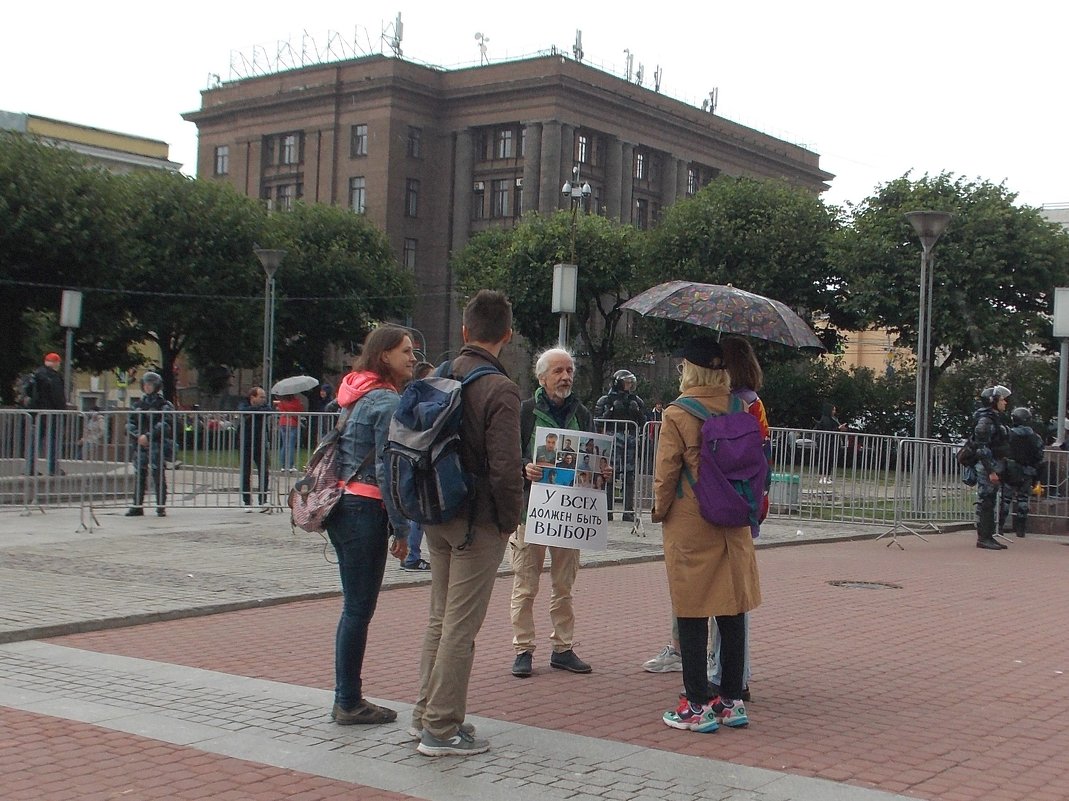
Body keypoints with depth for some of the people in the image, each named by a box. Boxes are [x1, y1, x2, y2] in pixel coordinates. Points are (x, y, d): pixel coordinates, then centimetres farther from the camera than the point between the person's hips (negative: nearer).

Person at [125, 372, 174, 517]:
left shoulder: (164, 405, 1)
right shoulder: (138, 404, 17)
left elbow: (165, 425, -11)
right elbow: (130, 423, 11)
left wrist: (148, 436, -20)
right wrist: (138, 436, -8)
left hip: (157, 445, -5)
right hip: (140, 444, 5)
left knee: (158, 475, -7)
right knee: (139, 474, 4)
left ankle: (161, 507, -4)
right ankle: (137, 506, 9)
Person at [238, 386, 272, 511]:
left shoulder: (265, 405, 5)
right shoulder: (244, 405, 1)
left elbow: (269, 411, -18)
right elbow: (242, 411, -23)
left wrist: (253, 411, -18)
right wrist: (259, 409, -16)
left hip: (261, 445, 1)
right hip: (246, 445, -1)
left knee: (264, 474, -6)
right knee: (246, 475, 2)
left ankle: (262, 502, 0)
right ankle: (247, 503, 11)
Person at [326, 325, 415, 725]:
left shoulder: (357, 396, 15)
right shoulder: (388, 401, -12)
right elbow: (386, 471, -16)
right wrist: (401, 530, -12)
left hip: (342, 507, 9)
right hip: (365, 512, -9)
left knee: (354, 607, 14)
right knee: (359, 609, -2)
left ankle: (346, 698, 21)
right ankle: (349, 703, 6)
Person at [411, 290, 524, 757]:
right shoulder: (500, 389, -16)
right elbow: (505, 466, -21)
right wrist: (510, 520, -7)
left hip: (436, 516, 7)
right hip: (478, 521, -7)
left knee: (440, 618, 18)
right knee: (461, 626, 0)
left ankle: (426, 713, 27)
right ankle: (441, 729, 5)